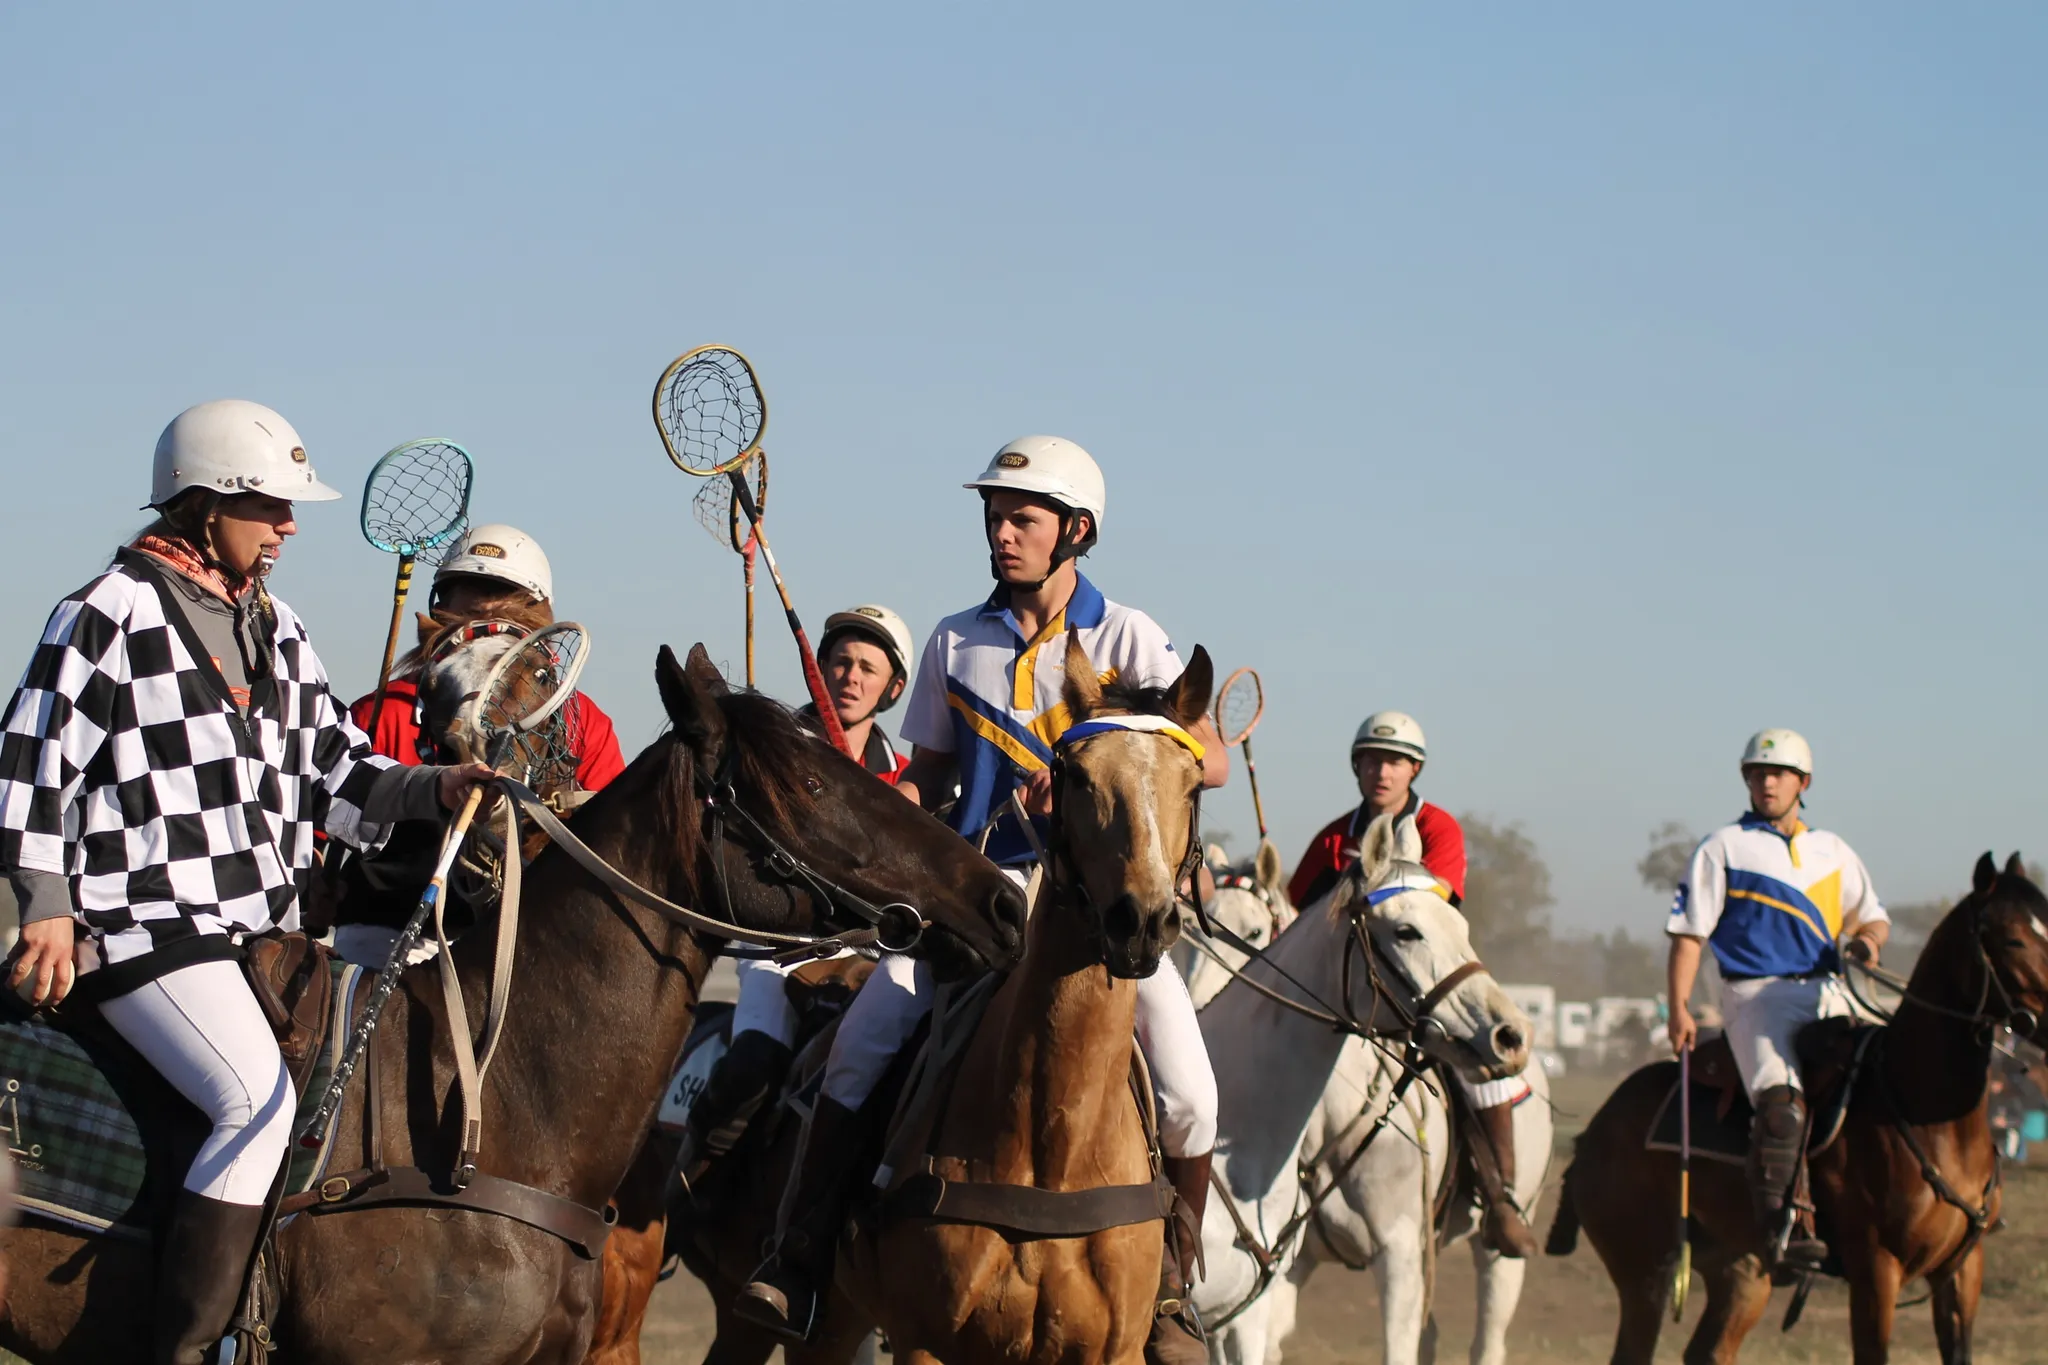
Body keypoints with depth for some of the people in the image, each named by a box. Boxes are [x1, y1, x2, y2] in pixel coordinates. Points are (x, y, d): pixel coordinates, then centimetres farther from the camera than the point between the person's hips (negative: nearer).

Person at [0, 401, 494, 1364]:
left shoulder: (276, 629, 17)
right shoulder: (111, 614, -5)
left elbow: (335, 769, 18)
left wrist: (434, 790, 0)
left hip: (268, 924, 9)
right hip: (149, 927, -9)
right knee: (259, 1101, -25)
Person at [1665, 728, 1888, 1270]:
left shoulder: (1833, 852, 20)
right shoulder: (1723, 848, 7)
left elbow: (1873, 917, 28)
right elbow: (1688, 934, 3)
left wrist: (1868, 940, 3)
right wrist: (1679, 1008, -8)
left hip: (1827, 994, 5)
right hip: (1756, 995, -5)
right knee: (1783, 1100, -27)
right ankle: (1778, 1226, -32)